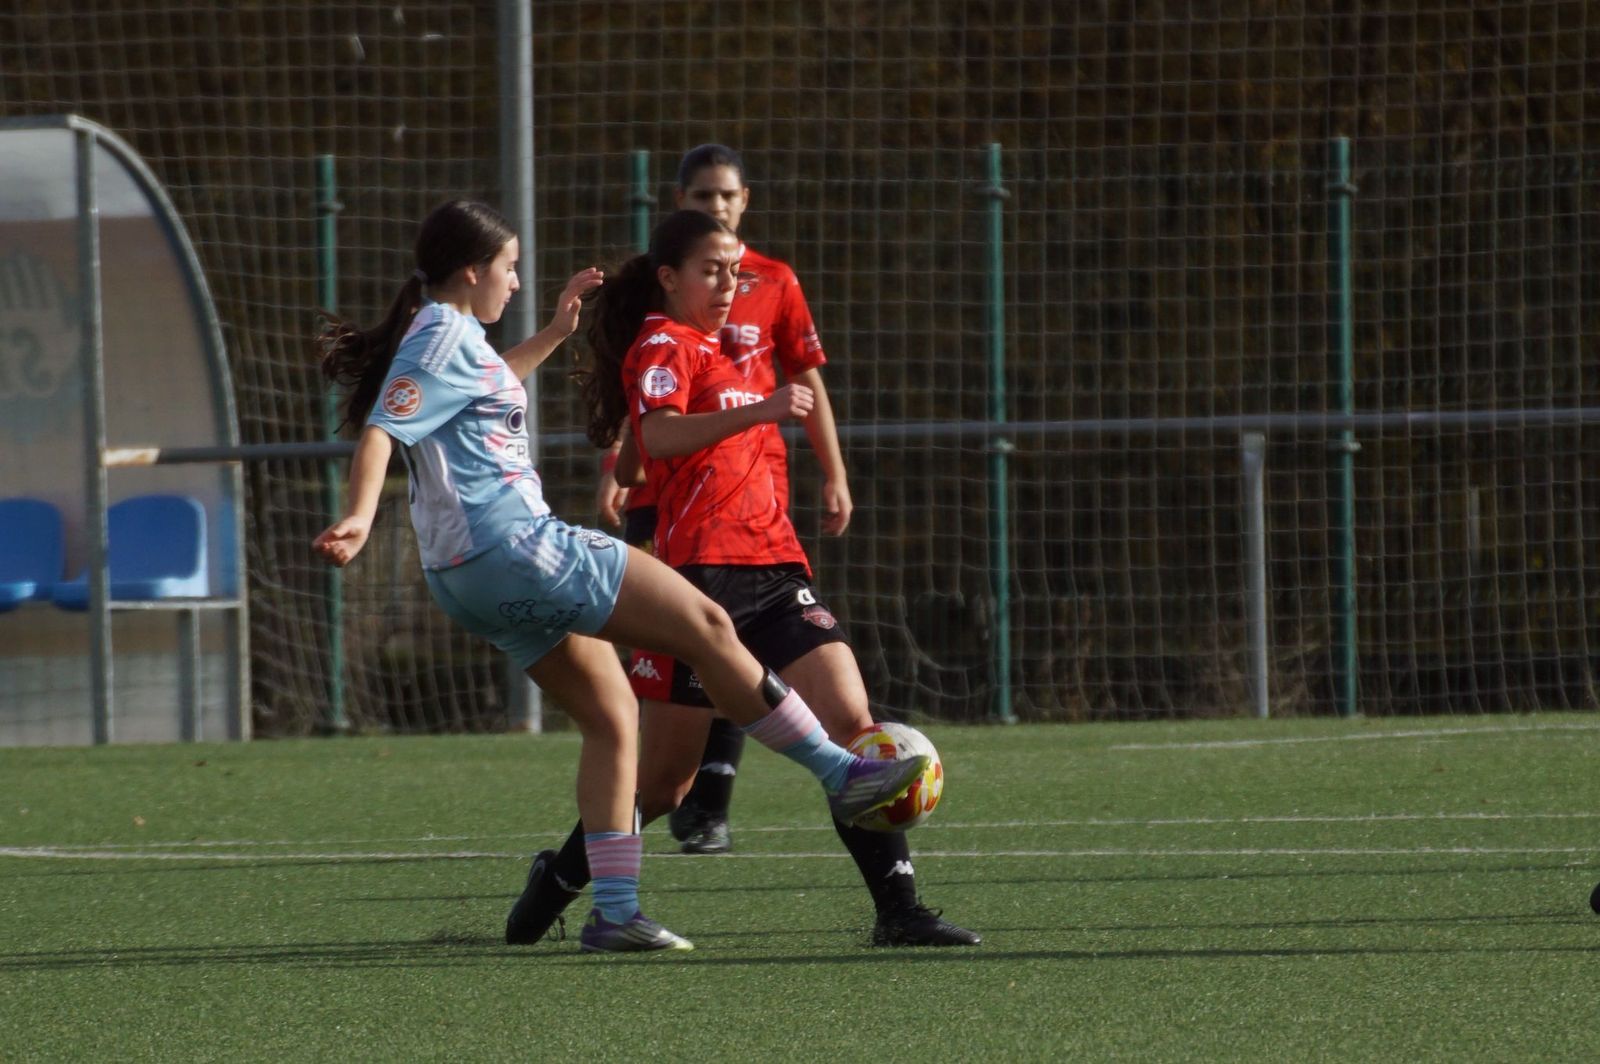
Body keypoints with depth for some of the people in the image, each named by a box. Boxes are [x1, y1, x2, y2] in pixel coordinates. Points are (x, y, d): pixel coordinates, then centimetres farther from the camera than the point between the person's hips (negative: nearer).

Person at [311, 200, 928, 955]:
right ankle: (839, 774, -1)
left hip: (475, 579, 11)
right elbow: (380, 432, -23)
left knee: (611, 716, 12)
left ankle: (614, 912, 6)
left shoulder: (445, 337, 19)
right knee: (706, 625, -6)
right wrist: (360, 518, -37)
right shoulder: (443, 340, -10)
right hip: (514, 548, -11)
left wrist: (554, 333, 42)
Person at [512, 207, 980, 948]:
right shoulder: (662, 346, -6)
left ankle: (897, 907, -15)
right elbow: (658, 436, -26)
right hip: (702, 569, -8)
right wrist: (760, 409, -38)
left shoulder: (707, 348, 24)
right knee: (664, 780, -1)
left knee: (849, 721, -10)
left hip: (771, 565, 8)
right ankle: (557, 880, 22)